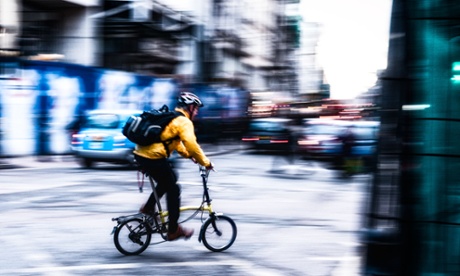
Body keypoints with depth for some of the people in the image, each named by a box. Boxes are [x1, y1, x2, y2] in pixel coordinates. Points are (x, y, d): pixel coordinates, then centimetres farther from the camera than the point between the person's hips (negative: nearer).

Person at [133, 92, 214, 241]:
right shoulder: (184, 122, -8)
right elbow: (191, 145, -16)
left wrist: (188, 154, 27)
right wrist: (206, 162, -7)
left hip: (141, 154, 9)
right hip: (154, 158, -9)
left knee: (169, 179, 28)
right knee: (173, 190, 3)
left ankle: (148, 207, 25)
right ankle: (173, 230, 8)